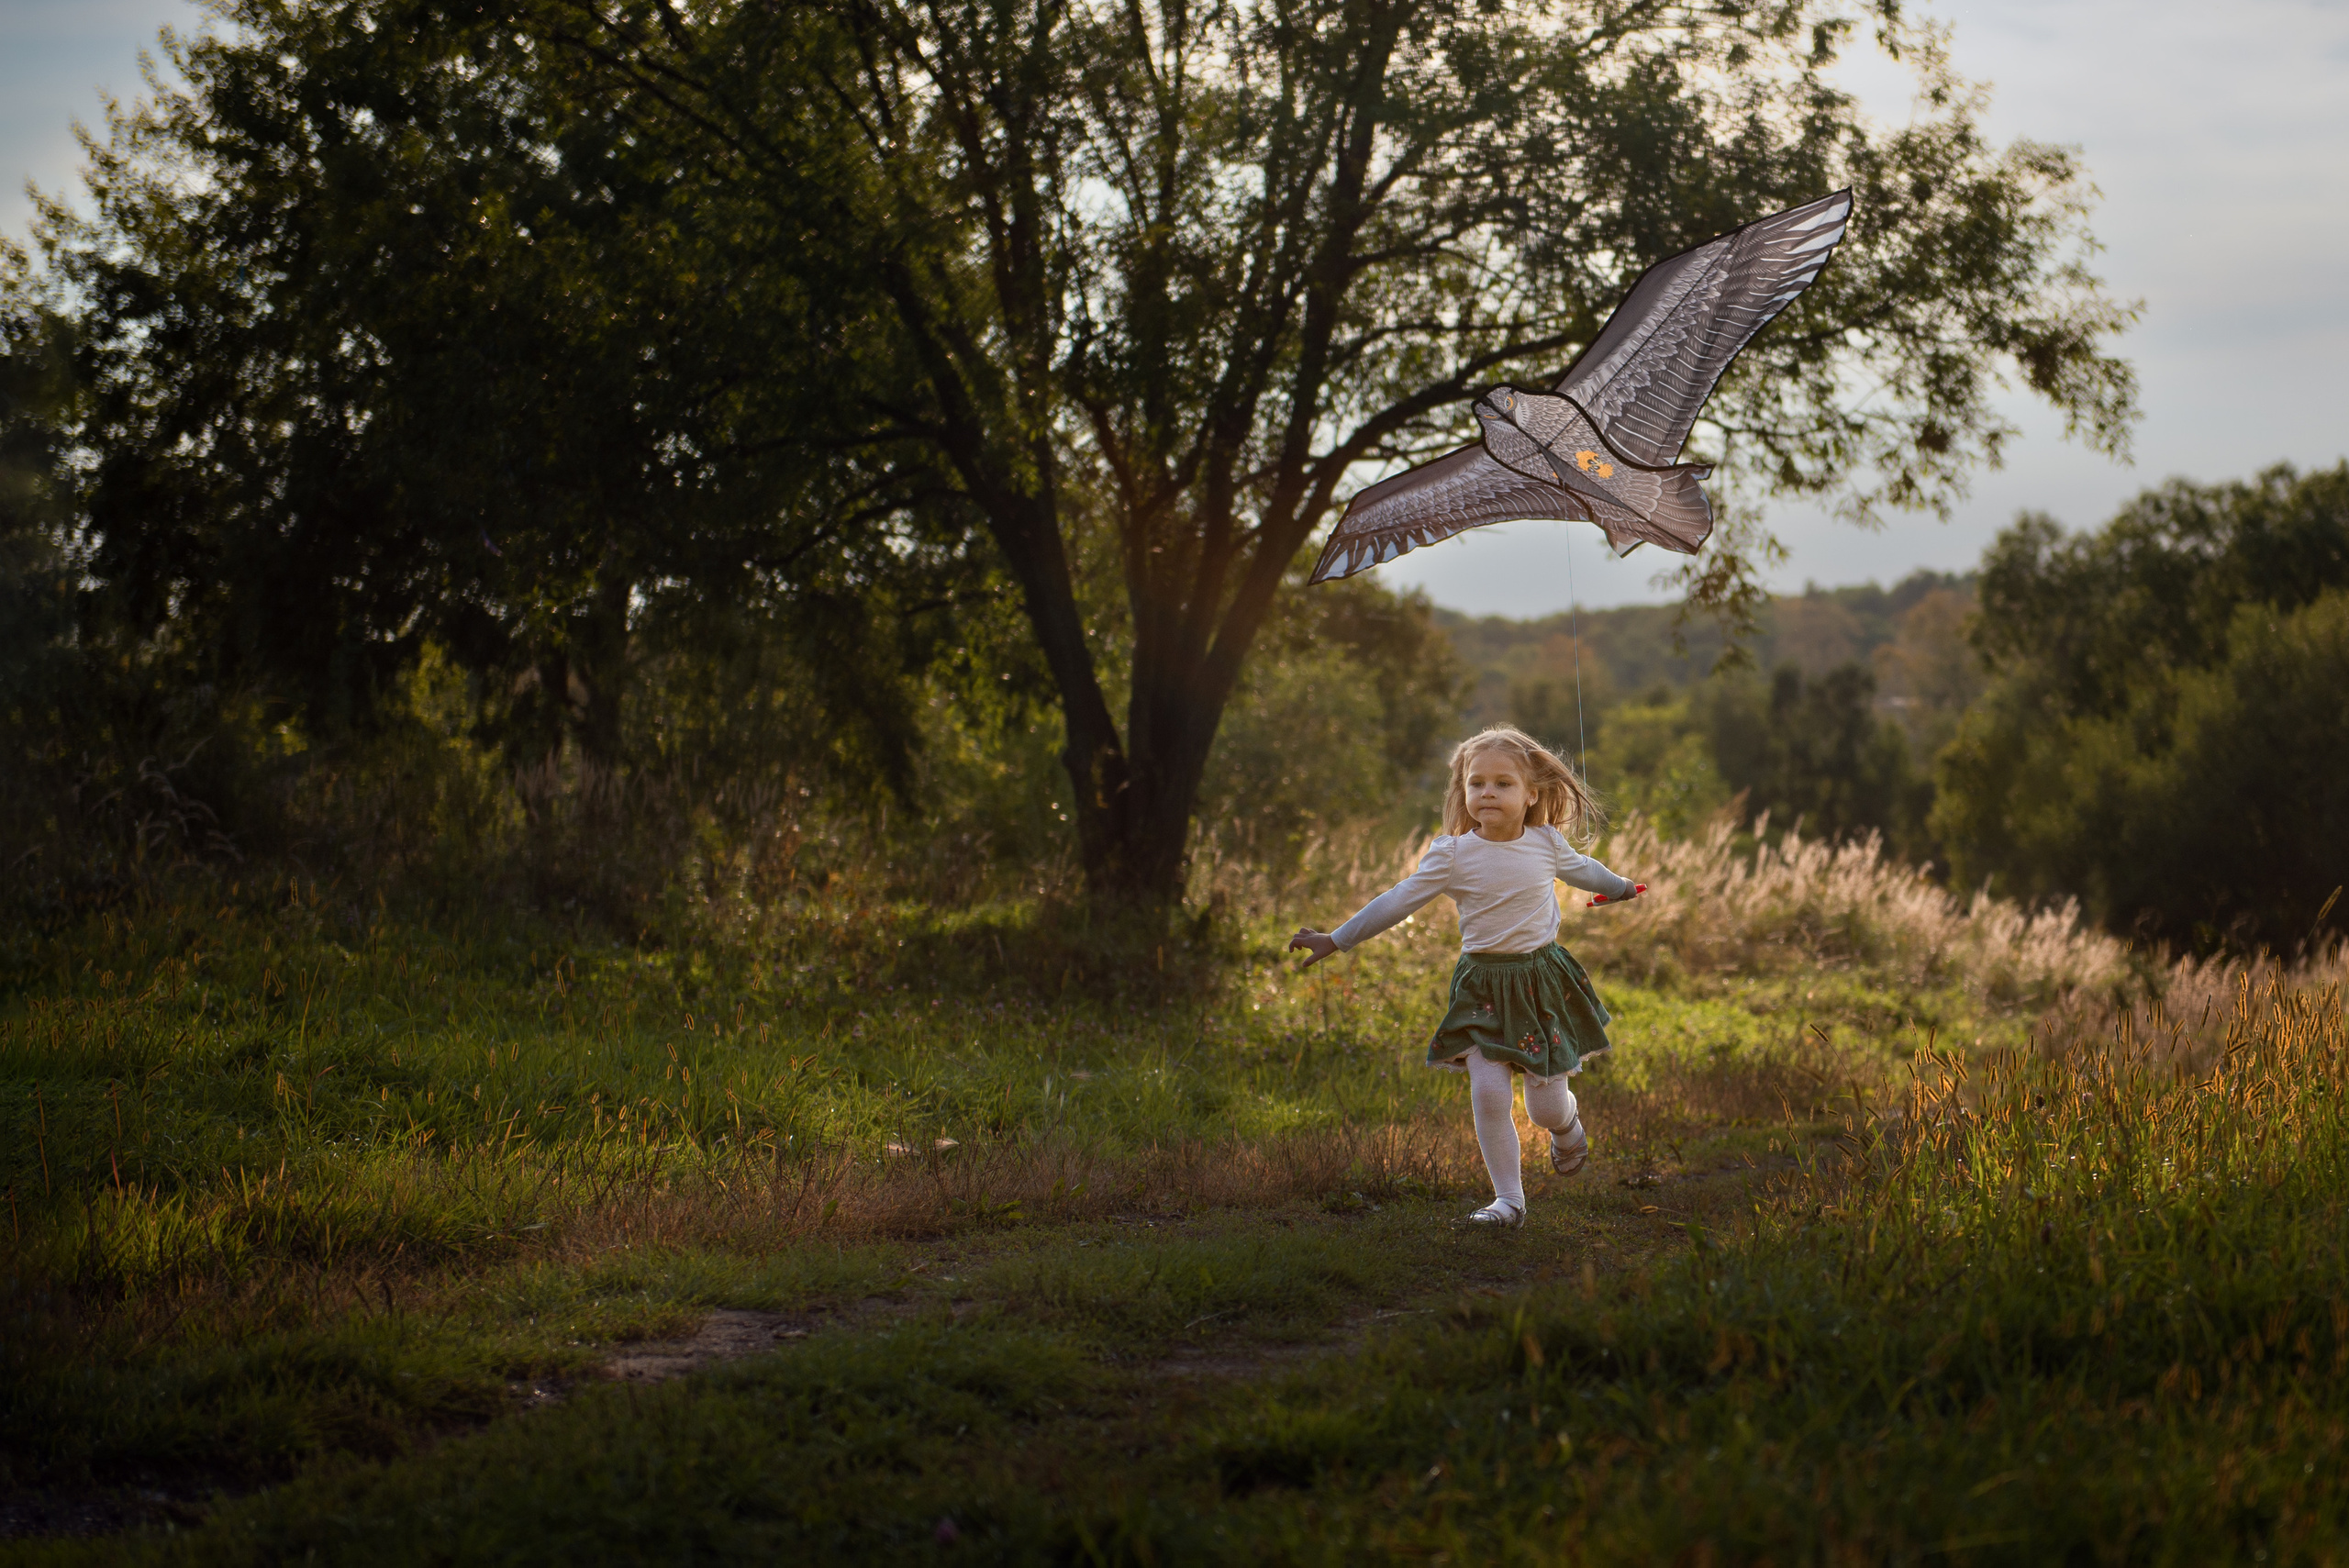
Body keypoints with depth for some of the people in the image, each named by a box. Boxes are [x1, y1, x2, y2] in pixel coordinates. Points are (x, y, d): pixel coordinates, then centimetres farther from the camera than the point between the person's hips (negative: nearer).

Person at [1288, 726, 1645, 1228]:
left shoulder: (1548, 842, -3)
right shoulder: (1454, 853, -9)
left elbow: (1579, 868, 20)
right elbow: (1399, 900, -6)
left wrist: (1620, 887, 40)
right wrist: (1337, 940, -8)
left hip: (1544, 977, 1)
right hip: (1484, 984, -1)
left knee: (1545, 1106, 3)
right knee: (1488, 1091, -14)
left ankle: (1568, 1127, 42)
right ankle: (1508, 1198, 0)